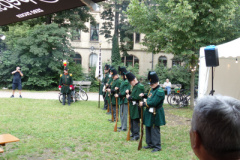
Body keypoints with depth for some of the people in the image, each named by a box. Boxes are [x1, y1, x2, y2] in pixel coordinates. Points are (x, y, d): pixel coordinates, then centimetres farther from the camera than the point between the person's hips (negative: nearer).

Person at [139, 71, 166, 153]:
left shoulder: (160, 92, -22)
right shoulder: (152, 88, 7)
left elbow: (153, 103, -27)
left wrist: (143, 104, -17)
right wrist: (144, 95, 7)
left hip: (155, 114, -9)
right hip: (149, 113, 9)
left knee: (155, 130, 0)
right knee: (148, 129, 17)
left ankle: (157, 146, 13)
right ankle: (150, 144, 31)